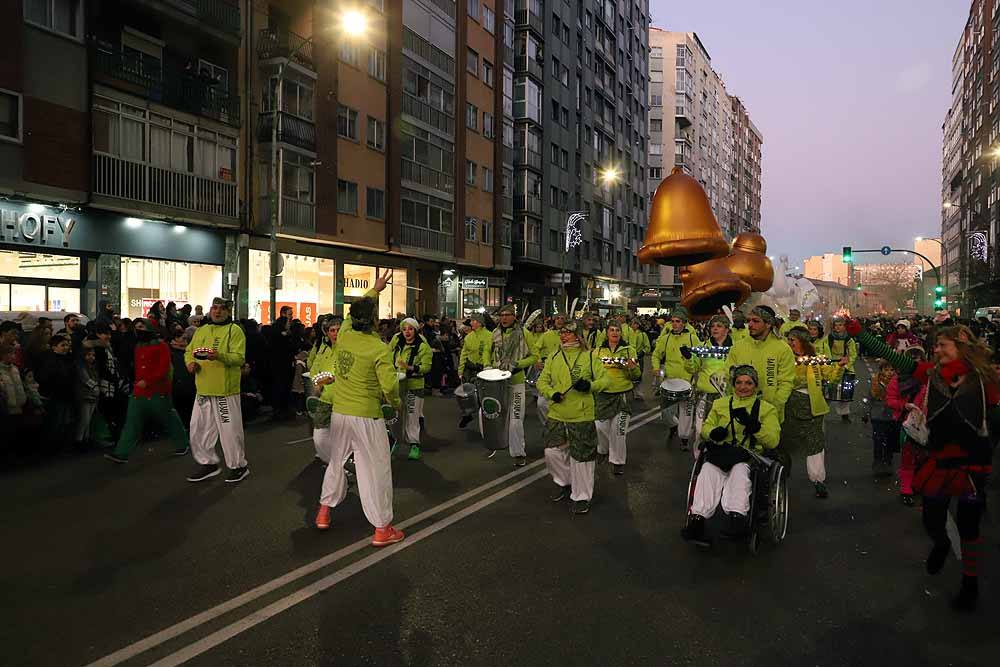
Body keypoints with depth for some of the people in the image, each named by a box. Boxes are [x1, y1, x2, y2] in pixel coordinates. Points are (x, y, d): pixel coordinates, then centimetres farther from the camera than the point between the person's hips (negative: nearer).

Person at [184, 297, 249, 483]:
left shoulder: (235, 331, -6)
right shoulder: (201, 330, 15)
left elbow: (239, 358, -15)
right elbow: (189, 351, 20)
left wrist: (219, 356, -32)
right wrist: (190, 362, -3)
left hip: (226, 390, -6)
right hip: (203, 389, 7)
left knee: (230, 430, 0)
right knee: (199, 428, 12)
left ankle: (239, 466, 16)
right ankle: (208, 463, 28)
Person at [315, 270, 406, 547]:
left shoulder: (344, 335, -1)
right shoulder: (379, 349, -18)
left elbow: (356, 312, 19)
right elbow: (389, 386, -20)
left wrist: (375, 290, 29)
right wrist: (396, 404, 2)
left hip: (339, 412, 6)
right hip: (366, 417, -6)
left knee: (336, 461, 24)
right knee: (375, 470, 1)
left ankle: (324, 511, 36)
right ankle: (382, 529, 7)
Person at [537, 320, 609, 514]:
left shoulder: (589, 357, 0)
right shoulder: (554, 358, 8)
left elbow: (604, 379, 0)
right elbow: (542, 381, 8)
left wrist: (590, 385, -20)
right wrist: (552, 393, -12)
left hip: (582, 417, -3)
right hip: (557, 416, 3)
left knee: (581, 457, 2)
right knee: (552, 452, 2)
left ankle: (581, 496, 18)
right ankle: (563, 482, 30)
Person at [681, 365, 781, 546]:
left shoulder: (767, 409, 16)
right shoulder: (720, 404, 24)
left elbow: (773, 441, 3)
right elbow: (705, 428, 19)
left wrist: (752, 424, -13)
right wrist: (714, 432, -6)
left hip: (750, 456, -1)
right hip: (720, 452, 2)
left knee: (739, 470, -37)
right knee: (708, 470, -31)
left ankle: (737, 516, -49)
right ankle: (698, 519, -41)